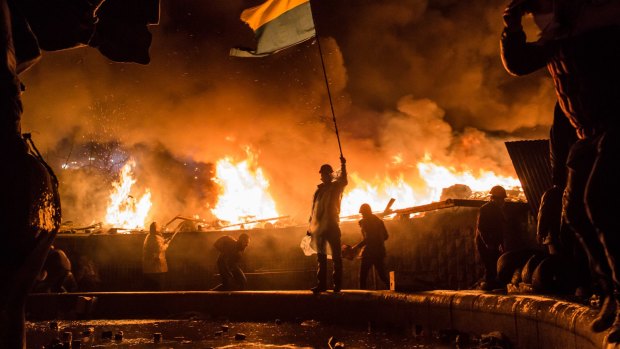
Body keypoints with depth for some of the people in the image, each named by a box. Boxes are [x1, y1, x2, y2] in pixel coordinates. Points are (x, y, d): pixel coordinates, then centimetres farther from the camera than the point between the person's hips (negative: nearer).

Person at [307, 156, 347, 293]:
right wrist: (310, 227, 18)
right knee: (321, 257, 9)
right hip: (319, 228, 6)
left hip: (332, 226, -6)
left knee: (336, 256, -4)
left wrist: (343, 165, -34)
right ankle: (321, 284, 14)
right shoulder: (319, 190, 17)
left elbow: (343, 181, -23)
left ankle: (337, 284, -3)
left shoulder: (336, 187, 2)